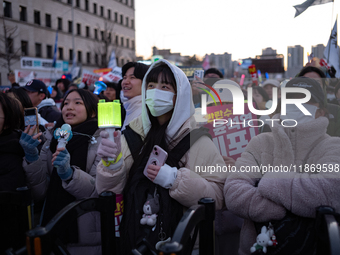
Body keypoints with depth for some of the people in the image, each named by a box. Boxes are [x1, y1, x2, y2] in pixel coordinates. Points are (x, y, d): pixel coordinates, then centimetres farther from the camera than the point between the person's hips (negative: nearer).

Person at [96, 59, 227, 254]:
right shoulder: (132, 133, 8)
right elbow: (108, 191, 4)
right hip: (131, 237, 3)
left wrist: (175, 179, -15)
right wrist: (111, 163, -14)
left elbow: (217, 196, -7)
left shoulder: (195, 138, 0)